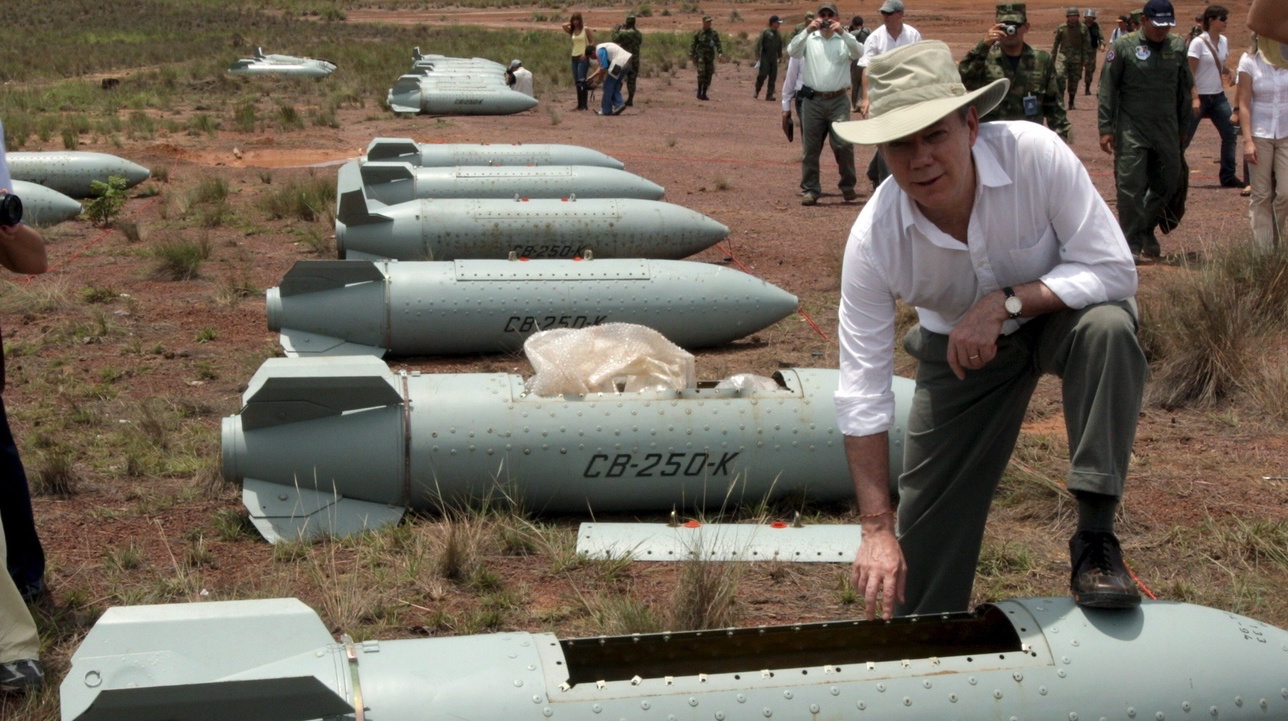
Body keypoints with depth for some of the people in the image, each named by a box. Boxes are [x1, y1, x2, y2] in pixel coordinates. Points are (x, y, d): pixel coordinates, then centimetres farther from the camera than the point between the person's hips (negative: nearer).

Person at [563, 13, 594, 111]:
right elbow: (564, 25, -5)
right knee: (576, 82, 5)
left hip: (583, 57, -6)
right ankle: (580, 104, 8)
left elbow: (592, 42, -3)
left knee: (581, 81, -15)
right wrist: (571, 24, 8)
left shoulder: (585, 29, -1)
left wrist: (586, 52, -13)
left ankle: (584, 104, -17)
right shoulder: (572, 31, 12)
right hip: (574, 57, 6)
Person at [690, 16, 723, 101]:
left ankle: (704, 94, 9)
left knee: (708, 75, 1)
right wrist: (692, 57, -1)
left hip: (710, 58, 3)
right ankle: (699, 92, -10)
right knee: (701, 73, -19)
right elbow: (693, 46, 4)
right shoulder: (698, 34, 2)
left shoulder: (714, 34, 7)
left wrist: (720, 53, -16)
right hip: (700, 56, -3)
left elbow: (718, 44, 1)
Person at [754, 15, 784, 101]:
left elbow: (780, 45, 20)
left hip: (773, 58, 6)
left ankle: (769, 95, 5)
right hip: (765, 57, -5)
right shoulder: (765, 32, -7)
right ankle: (756, 92, 9)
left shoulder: (778, 34, 10)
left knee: (773, 77, 1)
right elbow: (759, 43, -9)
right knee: (762, 74, -10)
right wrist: (758, 55, -14)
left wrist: (780, 56, 16)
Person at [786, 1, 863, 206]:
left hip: (839, 100, -1)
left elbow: (859, 53, -10)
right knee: (810, 147, 3)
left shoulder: (844, 39, 7)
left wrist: (843, 33, -21)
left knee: (843, 144, -7)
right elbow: (791, 51, -8)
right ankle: (810, 190, 10)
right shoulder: (809, 39, 8)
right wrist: (807, 31, -19)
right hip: (812, 100, 1)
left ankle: (848, 186, 9)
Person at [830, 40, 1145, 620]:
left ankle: (1095, 540, -24)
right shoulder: (873, 239, -28)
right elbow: (862, 390, -24)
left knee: (1108, 328, -35)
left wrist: (1004, 302, -37)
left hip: (1060, 312, -1)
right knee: (927, 530, -2)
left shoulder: (1034, 153, -32)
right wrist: (876, 528, -26)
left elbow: (1113, 269, -25)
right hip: (958, 348, 1)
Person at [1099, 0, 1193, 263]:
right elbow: (1107, 90, -4)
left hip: (1166, 129, 4)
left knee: (1167, 183, 10)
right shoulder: (1124, 47, -5)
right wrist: (1106, 128, -9)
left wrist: (1183, 128, 15)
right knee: (1131, 186, -5)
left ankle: (1146, 231, 30)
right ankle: (1132, 245, 1)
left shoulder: (1178, 47, 7)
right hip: (1132, 130, -4)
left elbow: (1184, 91, 15)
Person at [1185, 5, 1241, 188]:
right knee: (1184, 138, -1)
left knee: (1230, 134, 0)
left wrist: (1229, 73, -1)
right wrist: (1195, 98, -22)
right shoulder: (1198, 43, -14)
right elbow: (1189, 73, -15)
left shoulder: (1224, 41, 6)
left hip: (1218, 97, 7)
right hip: (1200, 97, -7)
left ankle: (1228, 176, 8)